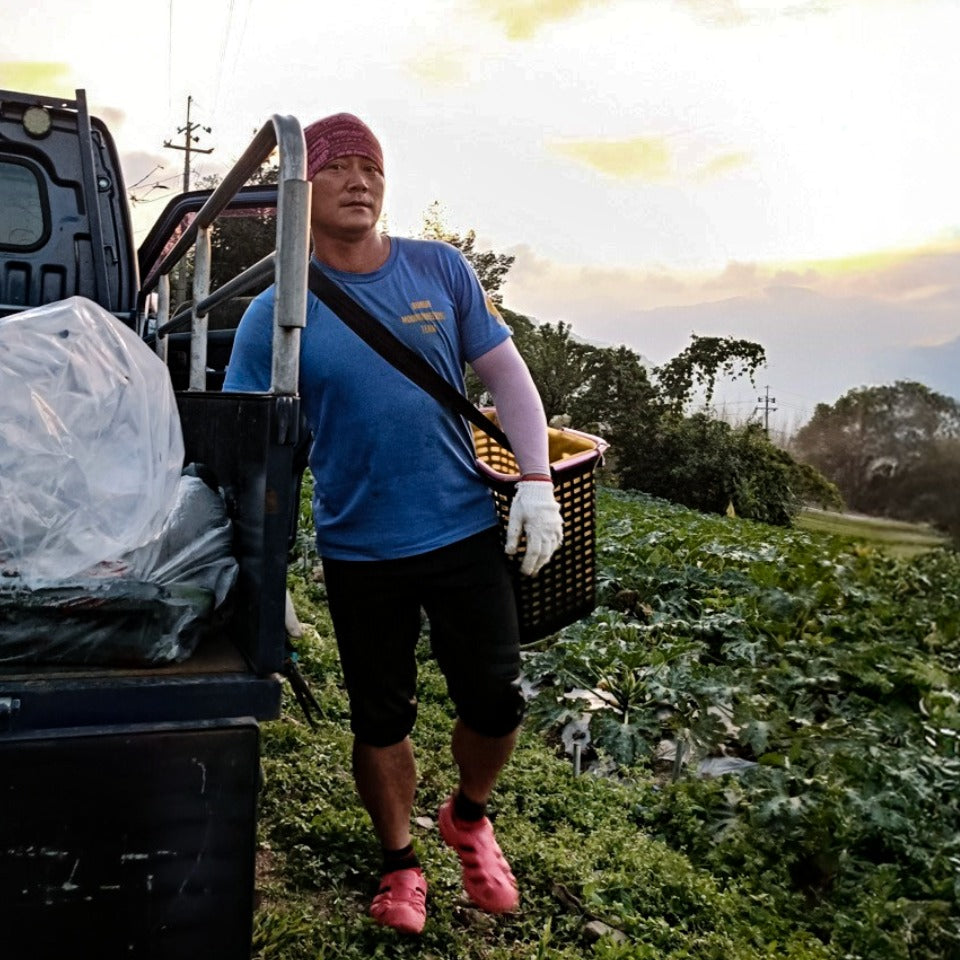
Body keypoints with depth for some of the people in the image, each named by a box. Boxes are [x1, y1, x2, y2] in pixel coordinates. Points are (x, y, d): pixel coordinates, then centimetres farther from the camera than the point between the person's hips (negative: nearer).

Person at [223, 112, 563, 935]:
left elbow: (506, 374, 5)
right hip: (358, 553, -1)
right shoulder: (276, 313, -5)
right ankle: (400, 864, 37)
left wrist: (536, 481, -5)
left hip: (466, 530, 1)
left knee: (496, 703, 6)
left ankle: (469, 818, 38)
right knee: (382, 720, 12)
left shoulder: (441, 270, 0)